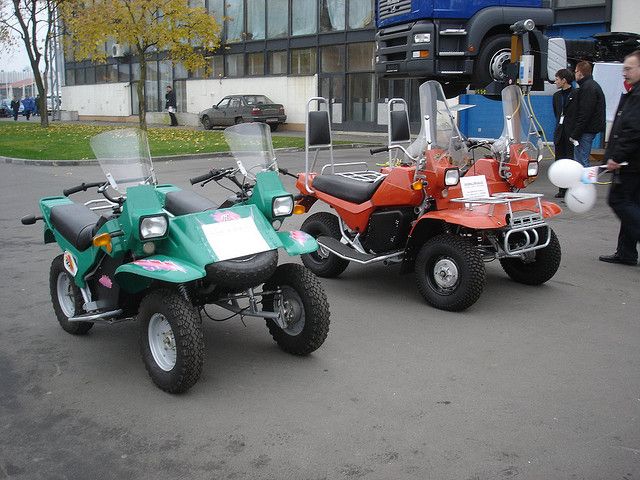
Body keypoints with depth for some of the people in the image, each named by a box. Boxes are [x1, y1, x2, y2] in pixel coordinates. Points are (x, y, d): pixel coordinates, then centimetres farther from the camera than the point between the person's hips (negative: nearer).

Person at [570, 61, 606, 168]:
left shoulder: (587, 87, -14)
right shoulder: (592, 85, 19)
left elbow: (584, 114, -20)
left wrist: (574, 134, -19)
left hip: (587, 130, -10)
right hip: (591, 129, 10)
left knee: (581, 160, -9)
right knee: (582, 159, 14)